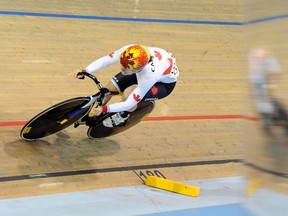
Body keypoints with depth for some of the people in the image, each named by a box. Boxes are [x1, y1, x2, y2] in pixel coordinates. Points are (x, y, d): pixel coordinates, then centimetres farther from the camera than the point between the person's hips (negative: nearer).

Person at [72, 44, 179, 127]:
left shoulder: (150, 75, -44)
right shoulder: (128, 51, -34)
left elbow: (129, 104, -38)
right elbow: (105, 60, -28)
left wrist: (104, 109, -42)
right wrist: (84, 71, -41)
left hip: (165, 83, -6)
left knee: (127, 94, -31)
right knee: (110, 88, -6)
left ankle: (123, 116, 4)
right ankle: (91, 115, 21)